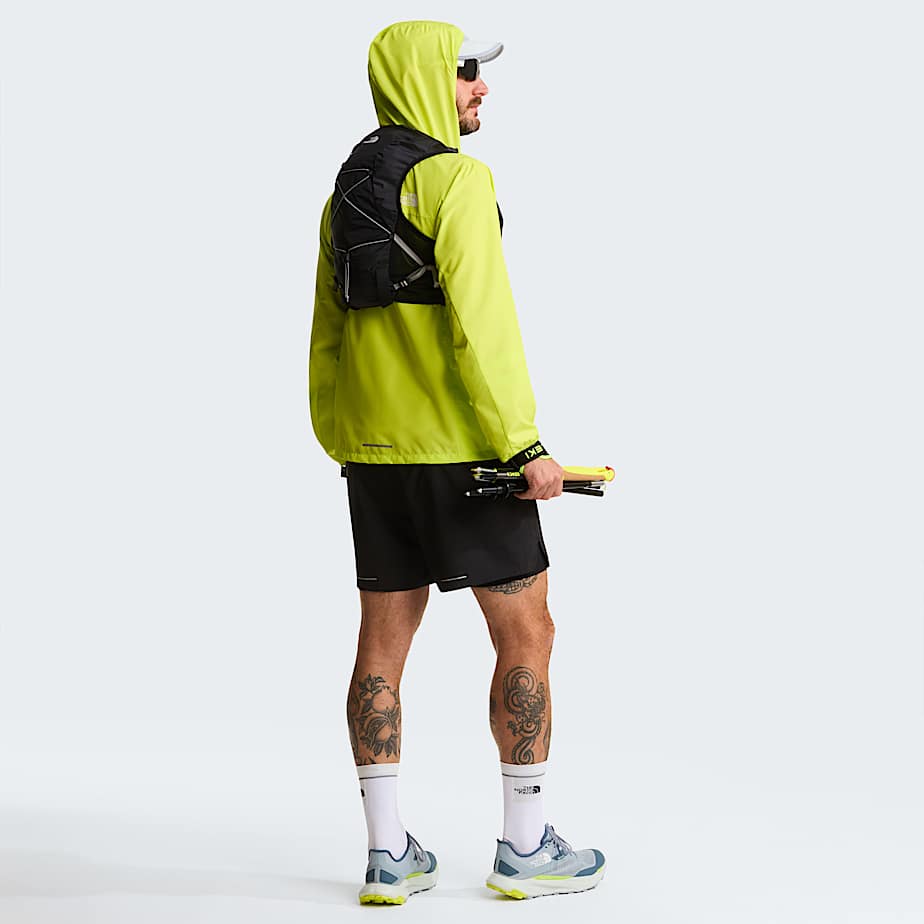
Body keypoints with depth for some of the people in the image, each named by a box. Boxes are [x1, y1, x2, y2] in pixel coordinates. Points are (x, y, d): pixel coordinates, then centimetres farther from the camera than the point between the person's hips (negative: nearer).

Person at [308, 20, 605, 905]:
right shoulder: (457, 181, -12)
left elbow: (330, 333, 15)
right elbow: (478, 321, -21)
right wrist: (528, 444, -19)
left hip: (375, 449, 8)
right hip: (463, 450, -8)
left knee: (383, 643, 8)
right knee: (525, 634, 3)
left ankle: (388, 854, 12)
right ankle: (525, 847, 8)